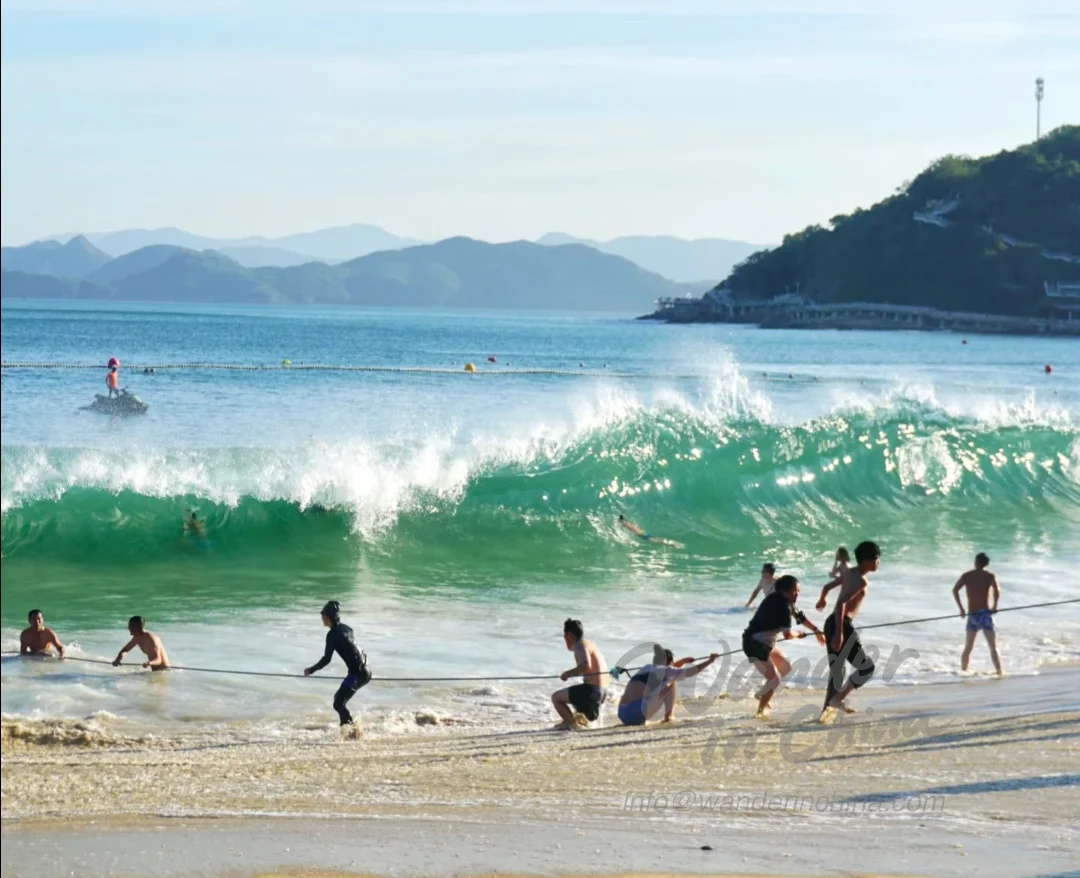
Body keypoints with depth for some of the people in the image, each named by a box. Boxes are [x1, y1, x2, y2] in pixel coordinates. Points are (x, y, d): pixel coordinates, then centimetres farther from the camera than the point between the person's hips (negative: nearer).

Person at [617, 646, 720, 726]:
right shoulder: (661, 670, 6)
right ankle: (668, 717, 0)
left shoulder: (647, 669, 30)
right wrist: (710, 660, 13)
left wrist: (683, 661, 63)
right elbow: (689, 672, 4)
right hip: (638, 713, -8)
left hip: (623, 716, 8)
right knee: (671, 682, 4)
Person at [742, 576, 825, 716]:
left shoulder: (785, 602, 8)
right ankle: (761, 710, 0)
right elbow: (787, 635, -23)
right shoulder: (781, 606, -22)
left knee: (786, 666, 24)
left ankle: (762, 693, 32)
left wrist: (817, 631, 27)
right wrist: (798, 635, -1)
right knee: (775, 679, -14)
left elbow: (800, 617, 24)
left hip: (764, 643, 10)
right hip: (755, 644, -10)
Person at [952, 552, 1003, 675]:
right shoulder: (990, 576, 1)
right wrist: (995, 606, -5)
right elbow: (997, 590, -18)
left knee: (968, 648, 16)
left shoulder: (966, 576, 8)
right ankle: (999, 673, -13)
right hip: (985, 613, -3)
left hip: (972, 614, 3)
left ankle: (963, 672, 20)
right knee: (993, 647, -3)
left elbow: (955, 590, -4)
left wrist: (961, 609, 0)